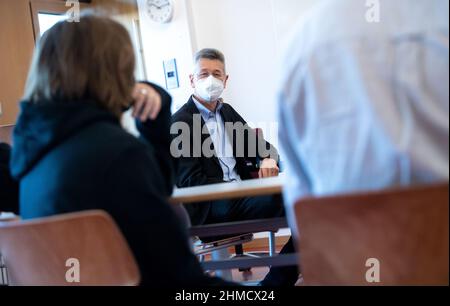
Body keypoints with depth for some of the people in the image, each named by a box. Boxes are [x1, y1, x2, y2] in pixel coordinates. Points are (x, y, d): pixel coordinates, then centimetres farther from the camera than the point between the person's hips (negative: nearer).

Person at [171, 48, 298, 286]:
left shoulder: (227, 111, 19)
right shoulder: (179, 123, -4)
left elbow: (260, 145, 19)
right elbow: (191, 182, -12)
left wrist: (268, 159, -8)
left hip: (240, 196, 8)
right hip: (210, 209, -7)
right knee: (284, 203, -31)